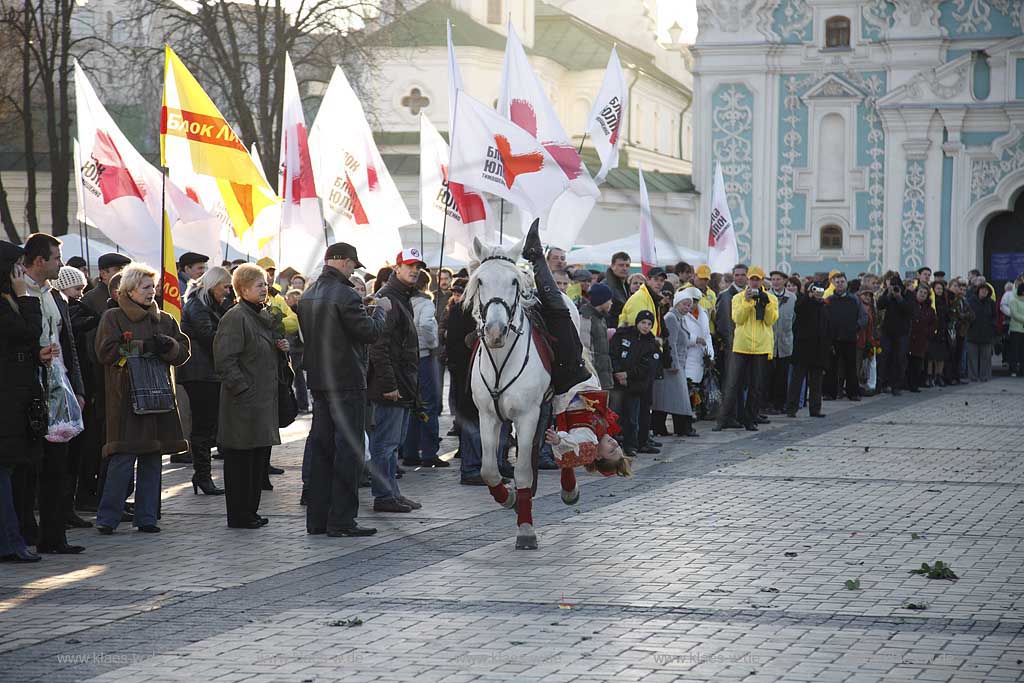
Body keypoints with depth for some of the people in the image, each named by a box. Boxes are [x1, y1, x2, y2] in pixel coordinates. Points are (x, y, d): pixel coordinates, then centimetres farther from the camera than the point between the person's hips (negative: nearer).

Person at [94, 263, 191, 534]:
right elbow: (105, 351, -10)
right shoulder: (113, 318, 1)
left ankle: (146, 517, 12)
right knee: (123, 458, -11)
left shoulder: (164, 320, 16)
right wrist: (143, 347, -14)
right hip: (126, 397, -5)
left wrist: (167, 346, -11)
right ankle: (107, 517, -3)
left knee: (152, 459, 6)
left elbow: (183, 352, 11)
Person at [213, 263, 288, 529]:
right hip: (244, 401, -9)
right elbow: (224, 361, -18)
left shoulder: (266, 316, 16)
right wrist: (243, 388, -20)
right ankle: (239, 515, 3)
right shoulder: (235, 318, -12)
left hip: (265, 398, 9)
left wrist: (282, 348, 7)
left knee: (260, 456, 12)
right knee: (241, 458, -3)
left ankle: (250, 511, 20)